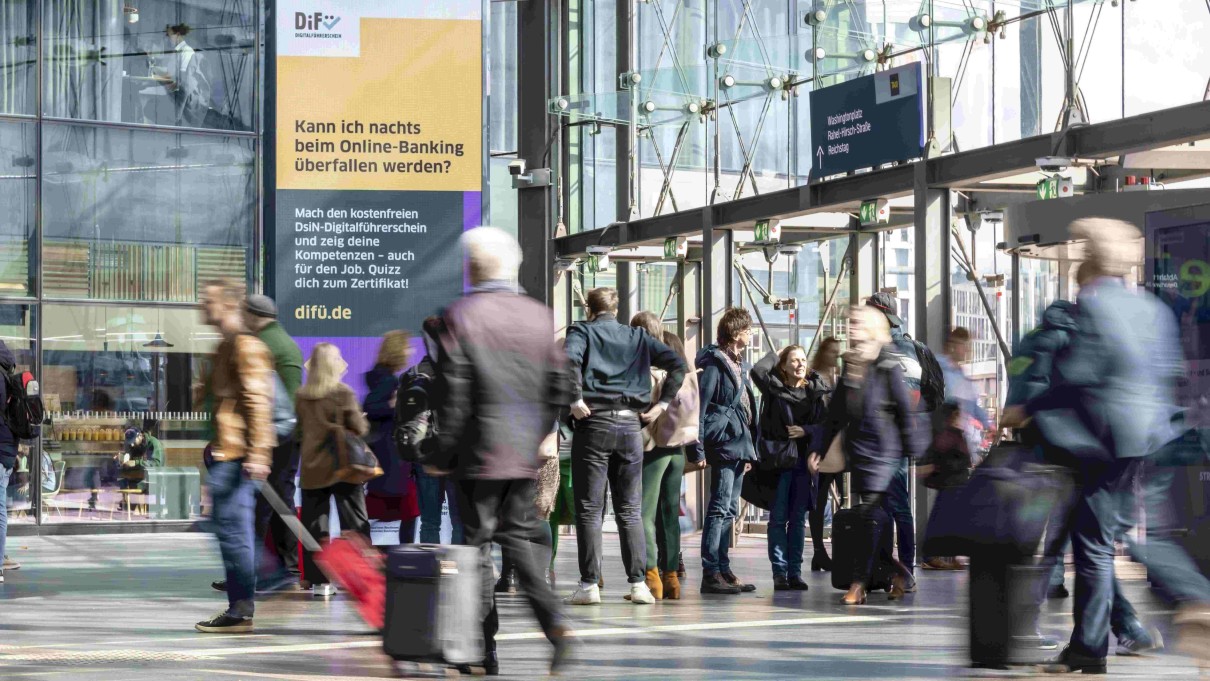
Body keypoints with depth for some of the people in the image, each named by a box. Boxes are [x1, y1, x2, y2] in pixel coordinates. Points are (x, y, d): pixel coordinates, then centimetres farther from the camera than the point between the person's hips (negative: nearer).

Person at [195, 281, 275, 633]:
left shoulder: (246, 346, -12)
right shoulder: (226, 346, 20)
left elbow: (258, 402, -19)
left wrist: (257, 453, -24)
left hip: (235, 454, -11)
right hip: (224, 452, 11)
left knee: (232, 528, -9)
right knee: (235, 529, 13)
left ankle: (240, 610, -7)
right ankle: (240, 608, 18)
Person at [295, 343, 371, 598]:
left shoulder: (301, 397, 3)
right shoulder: (343, 393, -10)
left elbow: (300, 429, 13)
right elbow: (359, 428, -7)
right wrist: (363, 421, 13)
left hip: (311, 467, 3)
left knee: (314, 524, 6)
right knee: (355, 522, 5)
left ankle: (317, 579, 4)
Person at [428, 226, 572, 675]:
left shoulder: (459, 317, -9)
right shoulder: (540, 316, 6)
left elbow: (453, 393, -10)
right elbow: (558, 383, 8)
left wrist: (443, 453, -4)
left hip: (479, 451, -4)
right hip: (527, 452, 5)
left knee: (478, 543, 3)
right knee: (520, 535, 14)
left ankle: (485, 647, 4)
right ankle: (552, 619, -6)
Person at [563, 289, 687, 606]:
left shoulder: (582, 331, 4)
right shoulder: (638, 337, 16)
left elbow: (569, 360, -18)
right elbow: (677, 363, 8)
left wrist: (576, 401, -13)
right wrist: (663, 404, 6)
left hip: (594, 424, -3)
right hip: (631, 425, 3)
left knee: (589, 509, 0)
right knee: (630, 509, 9)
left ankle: (590, 584, -3)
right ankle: (639, 583, 3)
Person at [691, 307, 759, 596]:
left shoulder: (738, 363, 19)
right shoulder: (714, 362, -10)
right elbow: (700, 407, -14)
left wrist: (749, 448, 20)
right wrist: (697, 451, -19)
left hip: (738, 445, 10)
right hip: (722, 442, -10)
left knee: (729, 510, 11)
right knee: (720, 508, -11)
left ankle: (723, 569, 14)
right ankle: (711, 573, -11)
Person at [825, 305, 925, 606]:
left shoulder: (887, 366, -7)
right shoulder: (851, 364, 13)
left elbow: (904, 409, -7)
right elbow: (836, 411, 17)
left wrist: (912, 450, -8)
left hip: (882, 449, -7)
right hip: (857, 447, 7)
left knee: (871, 513, -10)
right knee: (870, 515, 6)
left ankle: (860, 581, -8)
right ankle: (898, 570, 18)